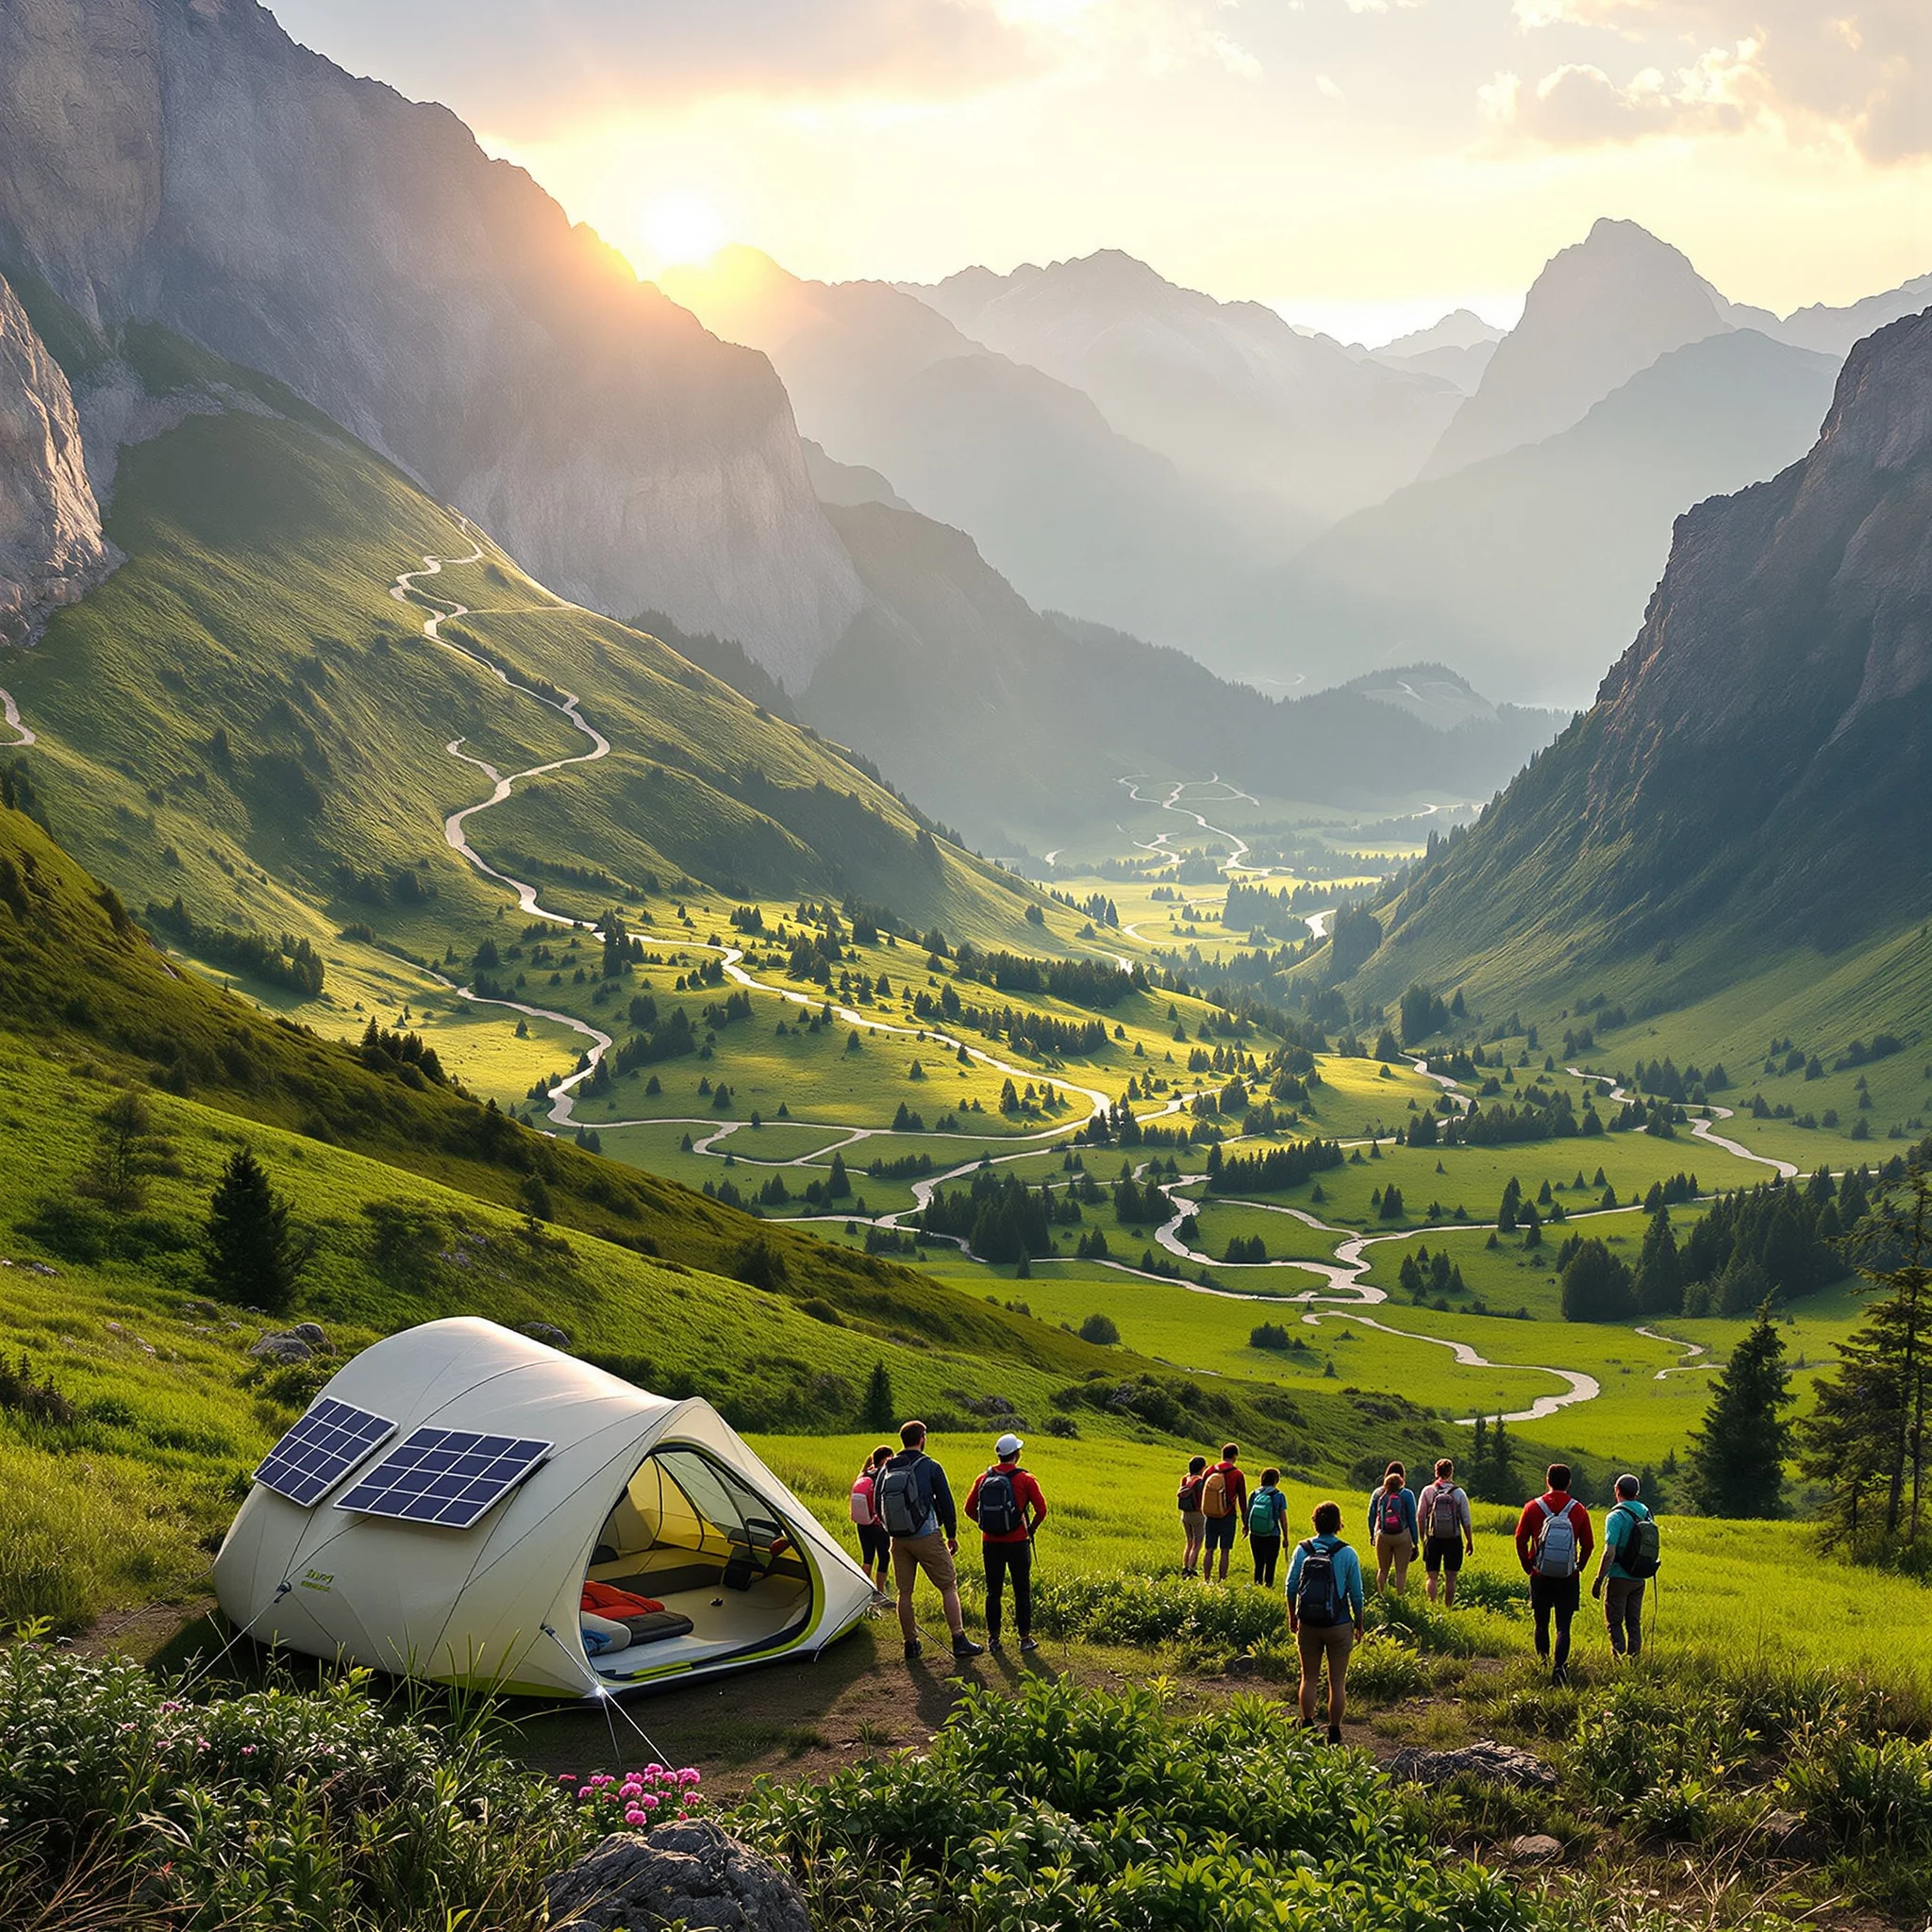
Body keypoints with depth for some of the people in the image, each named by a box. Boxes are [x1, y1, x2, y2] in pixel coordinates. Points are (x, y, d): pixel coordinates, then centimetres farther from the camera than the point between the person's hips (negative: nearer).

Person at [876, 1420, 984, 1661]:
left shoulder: (886, 1471, 5)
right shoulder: (930, 1467, -7)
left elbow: (878, 1508, 11)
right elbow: (946, 1503, -4)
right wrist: (952, 1534, 7)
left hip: (898, 1541, 4)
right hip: (927, 1537, -4)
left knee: (904, 1592, 11)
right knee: (949, 1587, 4)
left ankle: (910, 1643, 16)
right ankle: (959, 1640, 1)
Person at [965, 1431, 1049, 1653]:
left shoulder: (983, 1479, 1)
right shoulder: (1025, 1479, -8)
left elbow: (970, 1508, 6)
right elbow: (1041, 1510, -11)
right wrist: (1032, 1529, 6)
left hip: (990, 1543, 3)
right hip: (1017, 1542, -3)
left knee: (993, 1591, 11)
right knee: (1022, 1591, 7)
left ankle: (993, 1637, 14)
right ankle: (1025, 1637, 10)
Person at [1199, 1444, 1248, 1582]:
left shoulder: (1210, 1471, 3)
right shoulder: (1237, 1475, -6)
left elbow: (1201, 1494, 10)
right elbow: (1242, 1501, -3)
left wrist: (1202, 1512, 22)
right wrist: (1245, 1523, 3)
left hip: (1210, 1517, 3)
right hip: (1228, 1518, -3)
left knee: (1209, 1550, 6)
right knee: (1225, 1551, 0)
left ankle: (1206, 1580, 4)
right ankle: (1222, 1581, -1)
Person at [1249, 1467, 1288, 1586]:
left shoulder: (1255, 1494, 1)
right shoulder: (1279, 1496, -7)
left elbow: (1248, 1513, 7)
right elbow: (1283, 1519, -6)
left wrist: (1247, 1529, 24)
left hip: (1255, 1536, 3)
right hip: (1272, 1536, -3)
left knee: (1258, 1564, 14)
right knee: (1270, 1565, 6)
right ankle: (1268, 1586, 5)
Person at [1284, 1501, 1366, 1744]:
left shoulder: (1302, 1550, -4)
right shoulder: (1347, 1554, -8)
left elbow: (1291, 1587, 1)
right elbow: (1356, 1594, -4)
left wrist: (1292, 1616, 16)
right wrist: (1359, 1625, 9)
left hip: (1307, 1623, 2)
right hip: (1339, 1624, -2)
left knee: (1309, 1678, 14)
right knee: (1337, 1681, 9)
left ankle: (1307, 1727, 14)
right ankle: (1334, 1732, 12)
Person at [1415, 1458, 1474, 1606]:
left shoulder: (1427, 1491, -3)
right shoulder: (1459, 1492, -4)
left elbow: (1420, 1517, 0)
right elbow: (1466, 1521, -1)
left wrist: (1423, 1538, 11)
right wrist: (1470, 1541, 8)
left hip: (1433, 1539, 0)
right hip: (1454, 1540, 0)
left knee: (1432, 1577, 7)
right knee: (1450, 1578, 8)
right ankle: (1447, 1608, 10)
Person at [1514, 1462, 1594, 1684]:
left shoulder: (1532, 1507, -3)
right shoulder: (1578, 1510, -2)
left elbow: (1520, 1540, 1)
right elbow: (1588, 1544, 3)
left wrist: (1528, 1566, 13)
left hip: (1540, 1577, 0)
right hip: (1569, 1579, 0)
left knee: (1542, 1625, 13)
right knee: (1563, 1627, 0)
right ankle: (1559, 1666, -15)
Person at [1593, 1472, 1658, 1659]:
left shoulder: (1616, 1517, -15)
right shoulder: (1646, 1514, 6)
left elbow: (1609, 1553, -19)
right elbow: (1650, 1550, 13)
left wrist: (1598, 1580, -15)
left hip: (1619, 1578, -6)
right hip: (1640, 1579, 6)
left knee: (1615, 1622, 0)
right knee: (1634, 1623, 13)